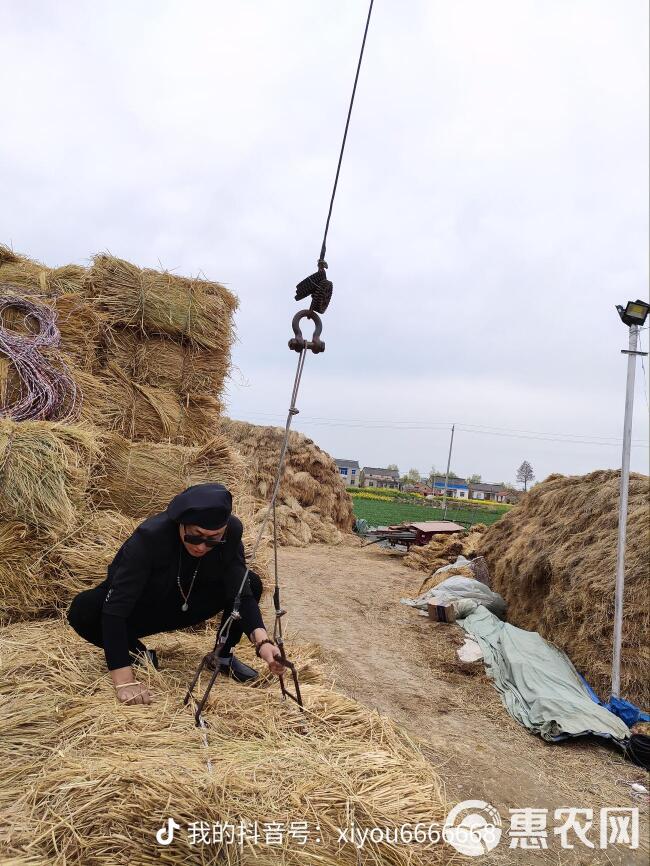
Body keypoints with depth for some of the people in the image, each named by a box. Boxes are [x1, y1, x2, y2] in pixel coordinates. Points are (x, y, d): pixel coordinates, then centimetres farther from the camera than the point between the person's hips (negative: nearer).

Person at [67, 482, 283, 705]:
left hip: (183, 605, 3)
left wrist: (262, 641, -42)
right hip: (138, 609, -2)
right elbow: (115, 609, -39)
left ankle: (223, 656, 1)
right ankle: (139, 654, -6)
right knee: (83, 611, -33)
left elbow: (241, 593, -25)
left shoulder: (232, 532, -25)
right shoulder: (149, 536, -37)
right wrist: (124, 681, -44)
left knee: (251, 583, -21)